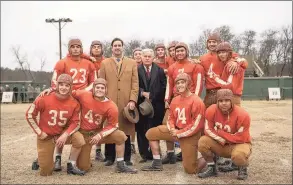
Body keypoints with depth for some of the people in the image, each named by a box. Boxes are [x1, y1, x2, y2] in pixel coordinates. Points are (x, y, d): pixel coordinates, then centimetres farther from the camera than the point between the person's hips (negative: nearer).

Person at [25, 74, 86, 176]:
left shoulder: (74, 103, -14)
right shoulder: (44, 99, -20)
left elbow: (75, 123, -8)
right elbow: (29, 114, -10)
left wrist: (65, 135, -24)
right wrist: (39, 132, -10)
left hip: (62, 133, 2)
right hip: (45, 136, -2)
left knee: (79, 139, -29)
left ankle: (71, 165, -5)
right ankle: (40, 160, 37)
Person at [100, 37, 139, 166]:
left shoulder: (132, 63, 11)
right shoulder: (104, 63, 12)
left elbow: (135, 84, 5)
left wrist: (132, 100, -6)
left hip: (126, 103, 0)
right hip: (109, 102, 0)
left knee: (126, 130, 3)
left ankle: (126, 158, 14)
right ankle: (110, 157, 14)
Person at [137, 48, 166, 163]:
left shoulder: (160, 70, 8)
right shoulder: (136, 70, 5)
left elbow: (163, 87, 1)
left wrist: (152, 96, -7)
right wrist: (143, 93, -14)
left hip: (156, 105, 0)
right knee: (141, 130, 3)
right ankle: (144, 154, 12)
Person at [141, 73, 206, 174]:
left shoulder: (197, 101, -18)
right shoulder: (175, 100, 4)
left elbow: (197, 125, -20)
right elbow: (171, 117, 13)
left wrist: (179, 133, -18)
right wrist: (172, 129, -9)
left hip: (190, 135, -7)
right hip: (176, 131, 7)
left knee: (190, 170, -7)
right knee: (150, 133, 5)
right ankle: (157, 163, 13)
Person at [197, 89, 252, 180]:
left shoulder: (242, 115, -26)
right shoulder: (211, 110, -16)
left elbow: (240, 138, -24)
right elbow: (208, 130, -10)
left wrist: (219, 132, -22)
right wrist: (221, 140, -23)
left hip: (239, 144, -4)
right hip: (220, 144, 4)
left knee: (238, 155, -38)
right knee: (203, 141, -21)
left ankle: (242, 168, 2)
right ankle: (211, 167, 4)